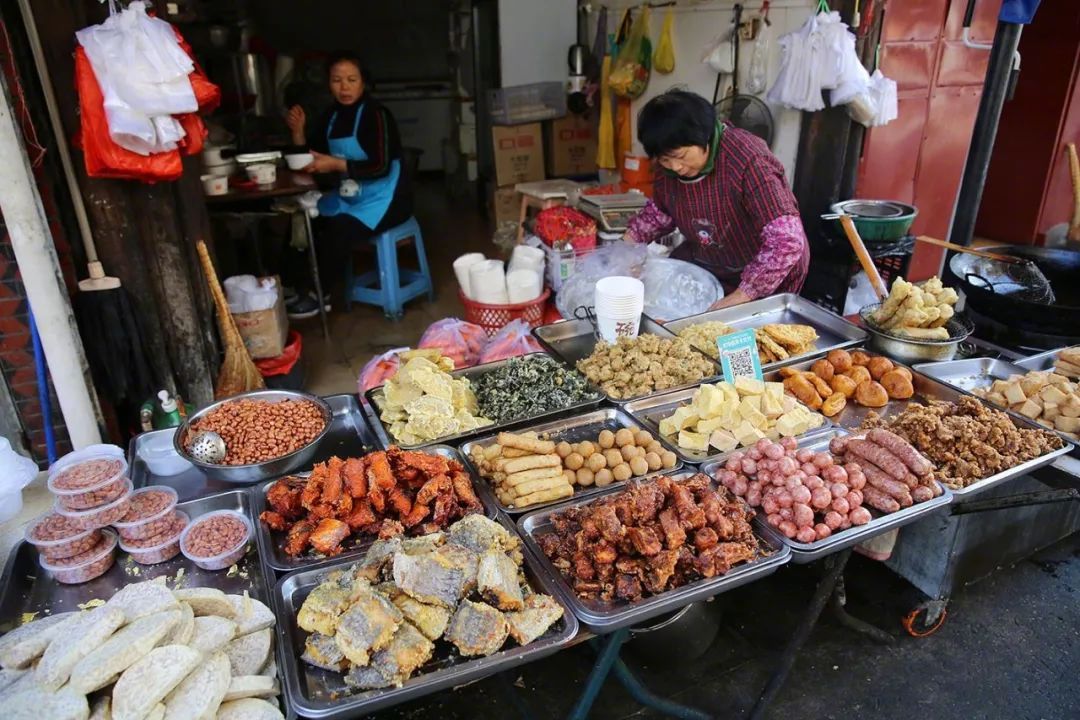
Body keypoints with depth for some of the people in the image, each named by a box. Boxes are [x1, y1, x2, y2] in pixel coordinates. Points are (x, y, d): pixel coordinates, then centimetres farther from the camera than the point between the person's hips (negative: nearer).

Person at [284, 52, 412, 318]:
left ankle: (319, 296, -9)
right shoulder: (331, 116, 7)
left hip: (384, 200, -8)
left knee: (338, 230, -28)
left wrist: (336, 164, -28)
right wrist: (298, 132, -7)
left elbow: (381, 166, -23)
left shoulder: (375, 114, -15)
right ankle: (301, 286, 10)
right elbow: (312, 158, 10)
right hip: (349, 197, 8)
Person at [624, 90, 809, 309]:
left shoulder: (748, 162, -32)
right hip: (703, 264, 6)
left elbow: (787, 241, -36)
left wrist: (739, 298, -39)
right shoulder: (670, 166, -11)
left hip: (765, 278, -6)